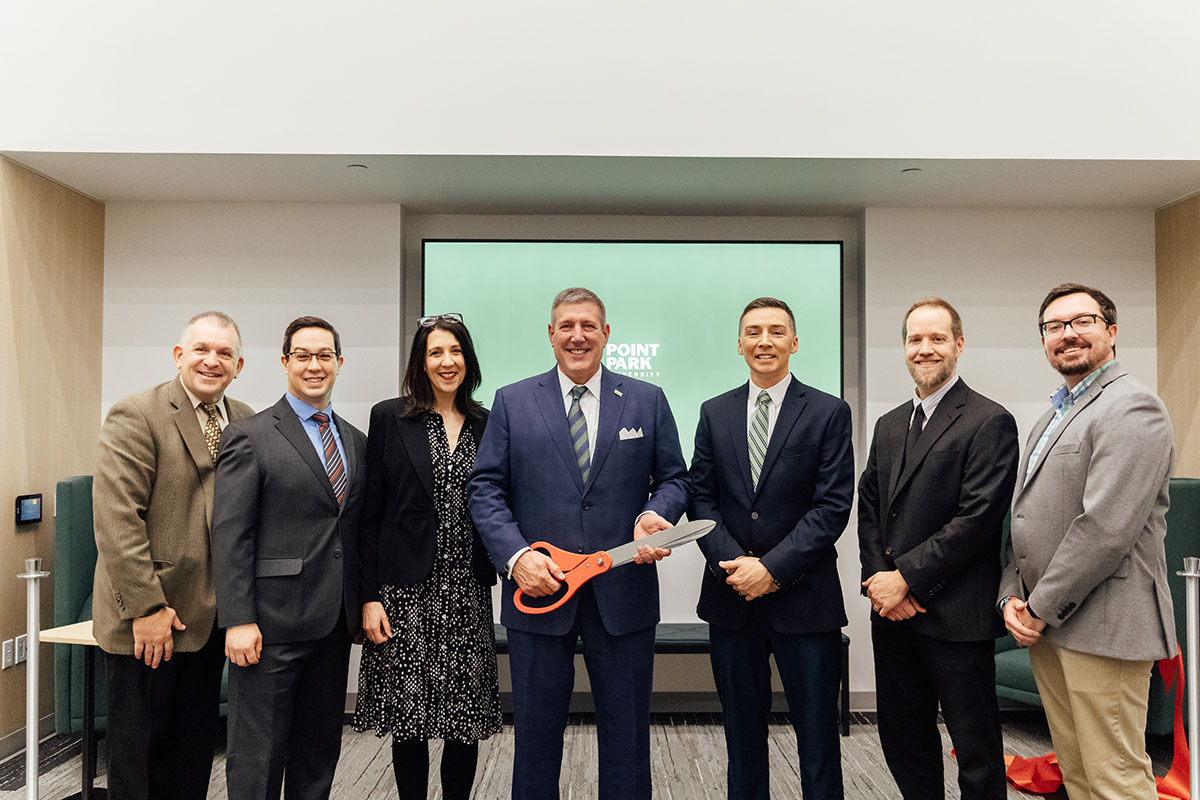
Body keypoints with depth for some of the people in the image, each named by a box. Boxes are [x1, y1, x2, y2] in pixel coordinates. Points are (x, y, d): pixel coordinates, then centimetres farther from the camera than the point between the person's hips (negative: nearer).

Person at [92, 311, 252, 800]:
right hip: (147, 618, -6)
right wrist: (146, 608, -18)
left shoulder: (244, 421, 7)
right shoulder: (135, 416, -11)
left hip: (210, 618, 6)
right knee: (138, 746, 9)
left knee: (194, 749, 17)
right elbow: (116, 520, -17)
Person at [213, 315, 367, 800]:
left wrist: (363, 605, 10)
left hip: (334, 623, 6)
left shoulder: (356, 441, 12)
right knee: (258, 755, 4)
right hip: (273, 620, -5)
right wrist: (238, 620, -16)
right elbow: (230, 535, -10)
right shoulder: (250, 436, -5)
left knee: (320, 749, 16)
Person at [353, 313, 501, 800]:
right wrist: (369, 595, -6)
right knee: (410, 718, 6)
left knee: (467, 719, 8)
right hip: (407, 591, -2)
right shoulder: (389, 419, 0)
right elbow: (370, 513, -1)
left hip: (468, 591, 3)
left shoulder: (486, 425, 8)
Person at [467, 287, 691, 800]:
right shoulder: (512, 402, 5)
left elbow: (674, 478, 9)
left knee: (627, 734, 11)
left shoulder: (648, 401, 7)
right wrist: (515, 555, -13)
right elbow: (485, 488, 1)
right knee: (536, 730, 13)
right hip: (538, 587, 0)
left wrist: (654, 515, -13)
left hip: (623, 591, 1)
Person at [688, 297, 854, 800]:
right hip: (731, 597, 3)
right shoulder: (715, 413, 8)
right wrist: (734, 563, -10)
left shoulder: (829, 413, -2)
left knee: (817, 735, 6)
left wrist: (772, 568, -15)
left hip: (804, 597, -3)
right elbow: (701, 498, 4)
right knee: (742, 732, 15)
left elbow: (833, 506, -8)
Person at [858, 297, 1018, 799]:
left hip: (956, 617, -6)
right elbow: (868, 507, 11)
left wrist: (906, 578, -16)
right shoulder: (890, 425, 14)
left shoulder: (989, 423, -8)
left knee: (976, 749, 8)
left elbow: (978, 518, -16)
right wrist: (878, 579, -3)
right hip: (892, 613, 7)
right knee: (903, 739, 17)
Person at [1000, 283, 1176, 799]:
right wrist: (1013, 598, 4)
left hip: (1103, 628, -9)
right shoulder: (1052, 418, 19)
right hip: (1045, 624, 9)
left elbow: (1105, 527, -21)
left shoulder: (1133, 407, -11)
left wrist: (1041, 609, -14)